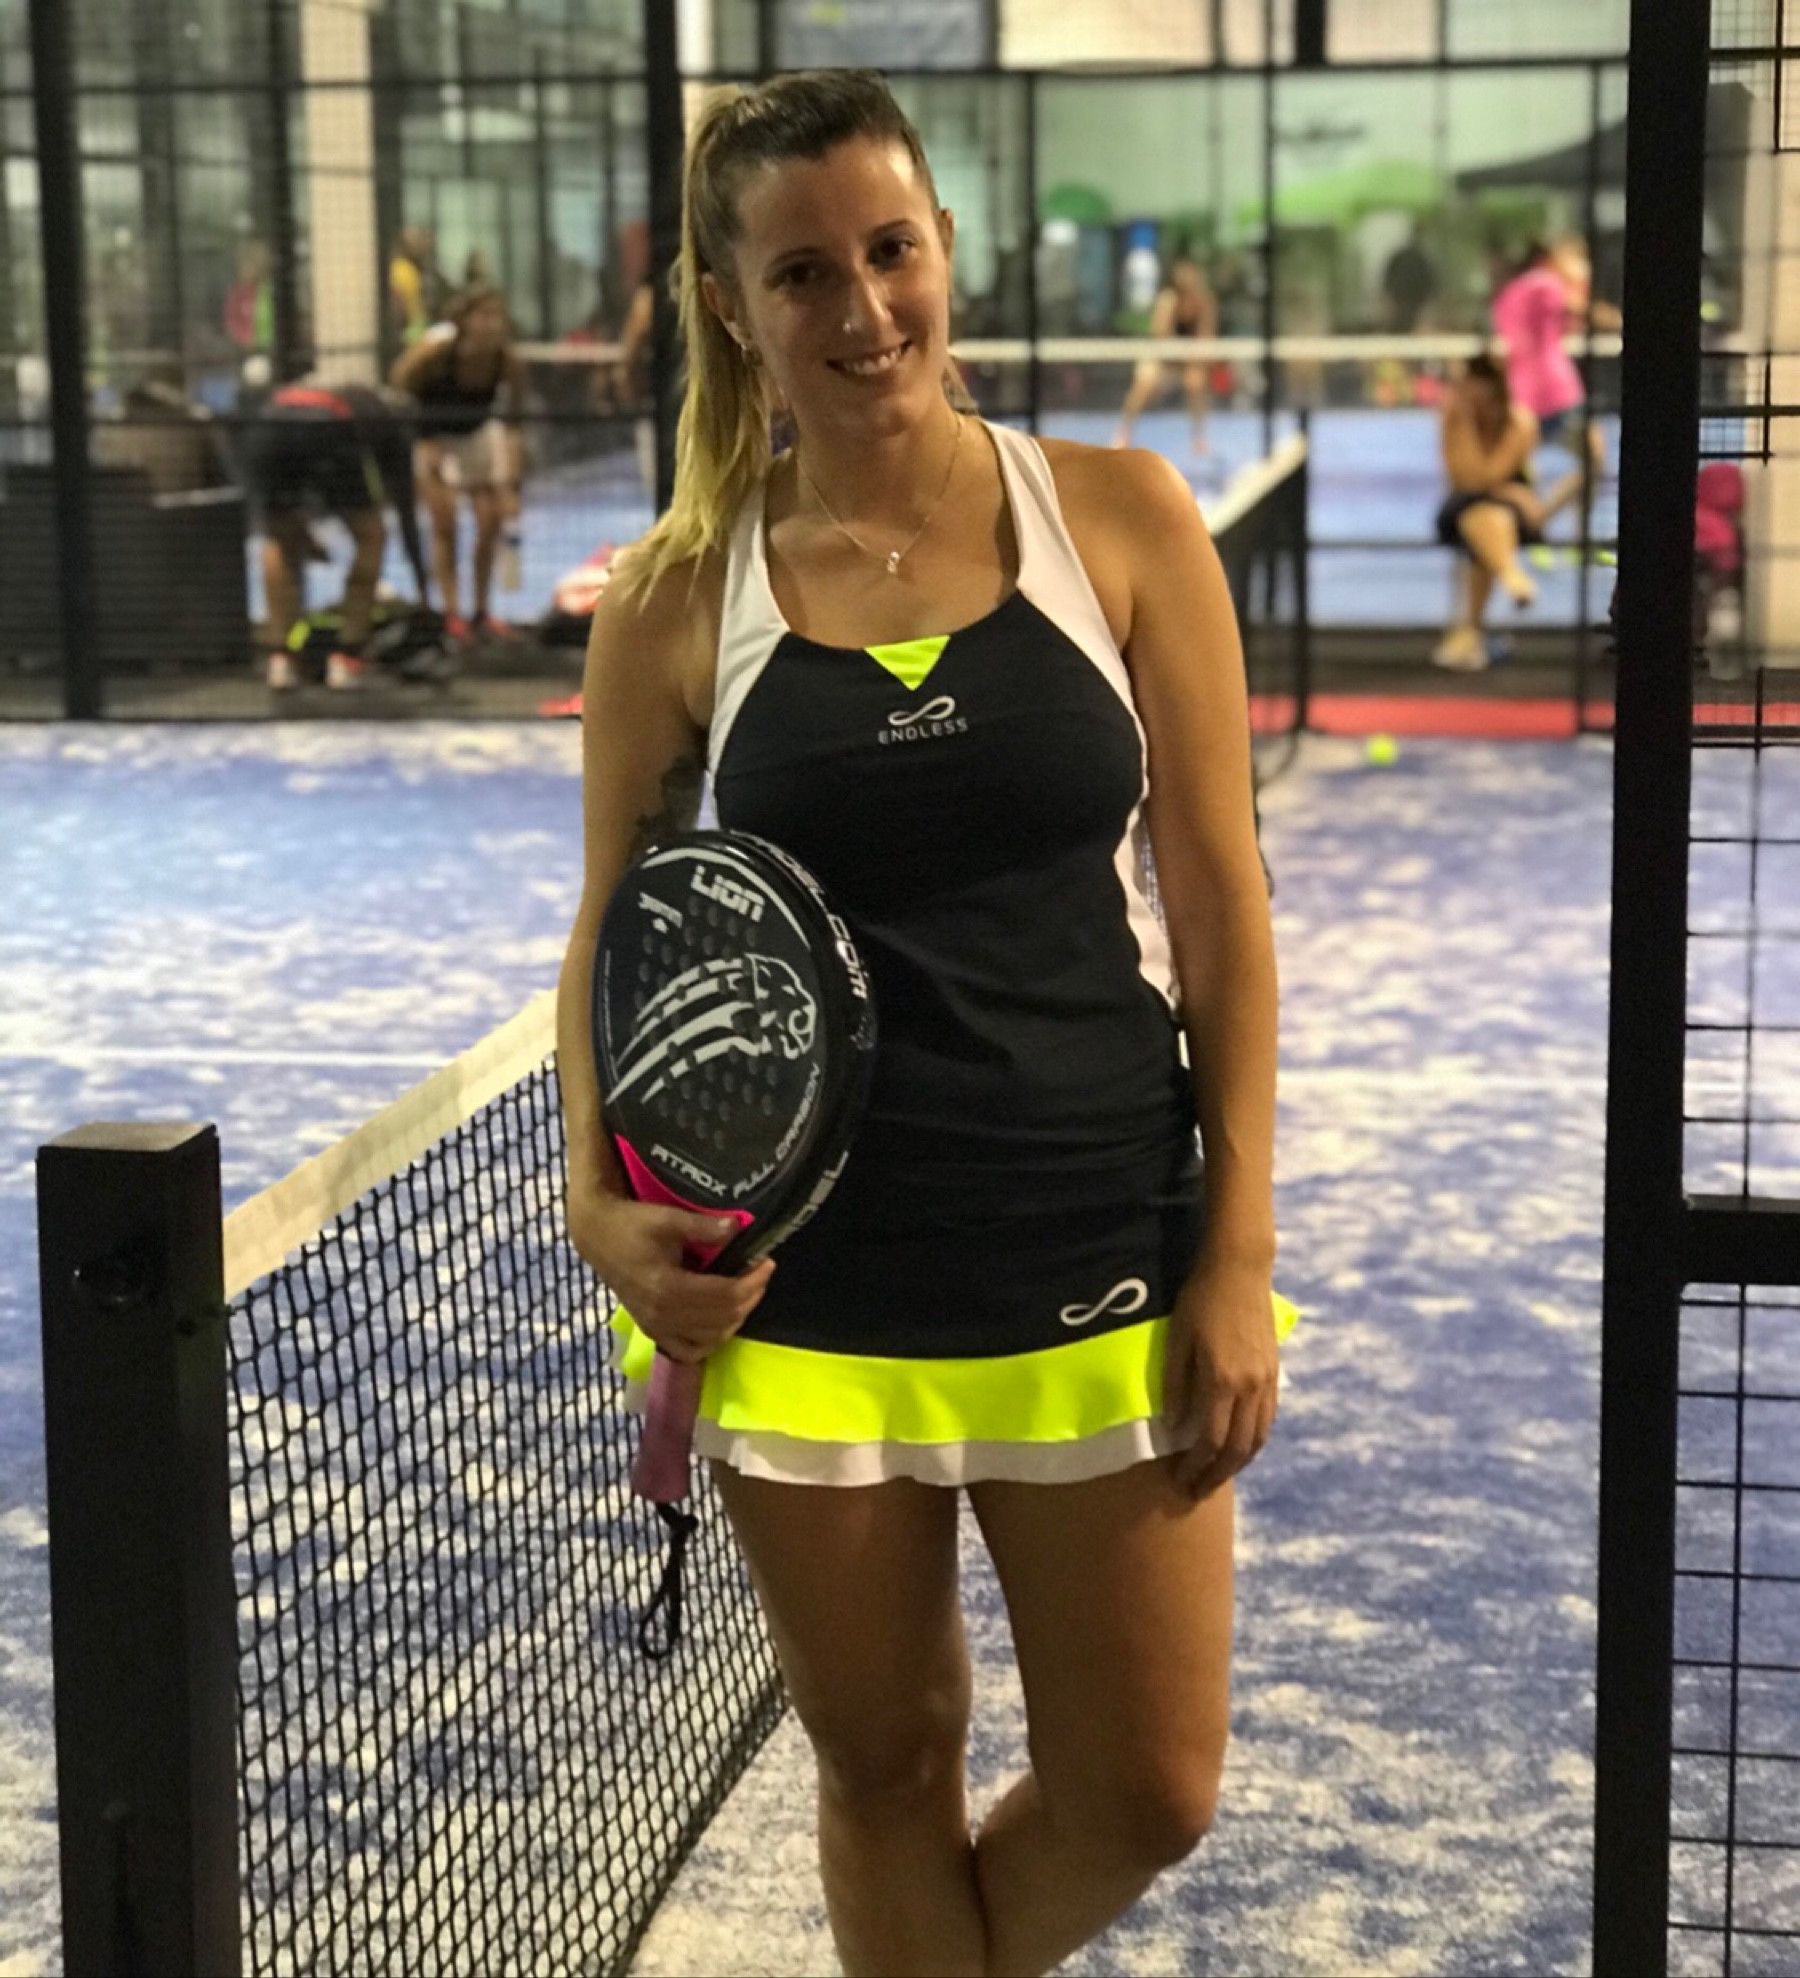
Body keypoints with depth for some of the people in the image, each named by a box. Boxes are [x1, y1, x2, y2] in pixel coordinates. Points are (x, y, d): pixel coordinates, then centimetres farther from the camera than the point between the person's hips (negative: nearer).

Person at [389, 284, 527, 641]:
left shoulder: (510, 362, -26)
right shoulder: (436, 350, -34)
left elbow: (512, 429, -19)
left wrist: (510, 487, -23)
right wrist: (426, 448, -26)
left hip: (476, 430, 3)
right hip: (429, 432, -3)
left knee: (491, 520, -2)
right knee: (444, 519, -14)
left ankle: (482, 612, 12)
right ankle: (451, 612, -9)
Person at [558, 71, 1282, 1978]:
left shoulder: (1119, 517, -4)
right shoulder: (677, 598, -2)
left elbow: (1218, 903, -1)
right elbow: (612, 942, 7)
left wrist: (1237, 1259, -4)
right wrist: (605, 1208, -10)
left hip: (1102, 1266, 0)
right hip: (803, 1295, 0)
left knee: (1145, 1798, 8)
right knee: (886, 1770, 13)